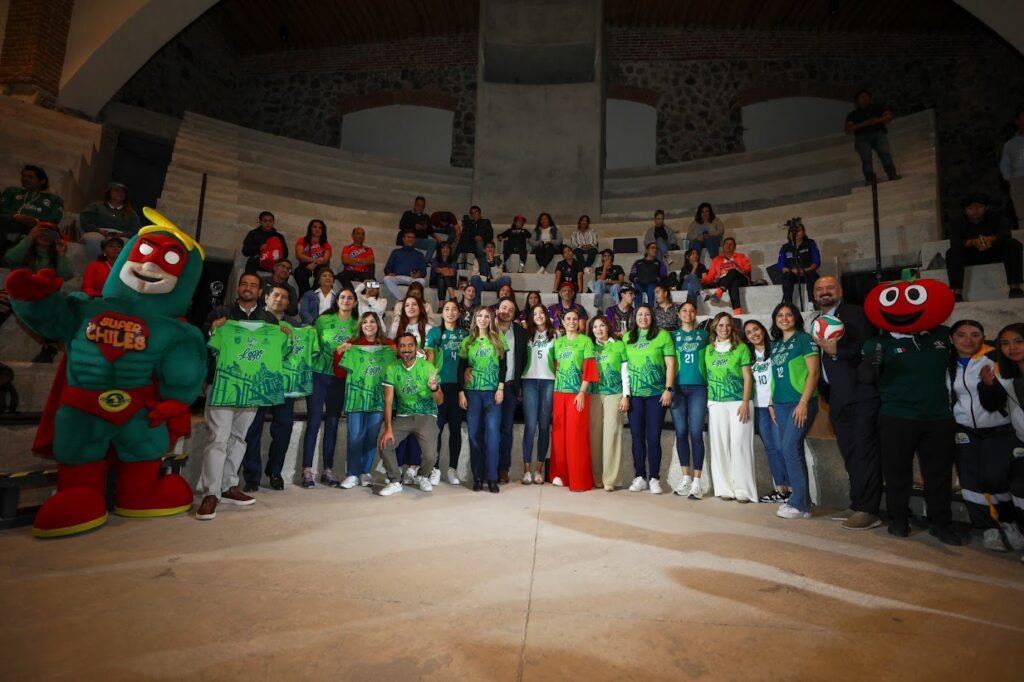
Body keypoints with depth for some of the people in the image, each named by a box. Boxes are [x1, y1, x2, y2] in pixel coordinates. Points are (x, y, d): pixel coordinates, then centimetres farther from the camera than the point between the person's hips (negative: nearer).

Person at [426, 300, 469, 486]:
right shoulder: (434, 332, 4)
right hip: (440, 384, -2)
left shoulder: (464, 334, 12)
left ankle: (452, 469, 13)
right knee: (437, 426, 0)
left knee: (455, 428, 5)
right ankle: (434, 468, 11)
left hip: (458, 385, 2)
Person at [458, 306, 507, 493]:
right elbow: (461, 368, 8)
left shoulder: (498, 339, 7)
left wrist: (501, 388, -6)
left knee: (492, 431, -9)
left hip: (493, 391, -1)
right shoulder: (467, 341, 10)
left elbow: (503, 365, 3)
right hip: (472, 391, 2)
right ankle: (477, 476, 10)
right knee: (474, 433, 2)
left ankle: (492, 477, -4)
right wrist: (461, 392, 1)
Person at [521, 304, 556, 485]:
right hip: (530, 381, 0)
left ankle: (539, 469, 9)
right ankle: (527, 469, 0)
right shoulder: (527, 335, 12)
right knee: (530, 425, -5)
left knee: (544, 425, 2)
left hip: (549, 381, 0)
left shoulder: (554, 335, 10)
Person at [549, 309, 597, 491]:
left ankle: (579, 480, 2)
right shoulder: (557, 342, 13)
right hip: (559, 392, 4)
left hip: (578, 392, -4)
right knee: (559, 434, 6)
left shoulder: (585, 340, 1)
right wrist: (553, 390, 5)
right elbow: (554, 368, 13)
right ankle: (560, 474, 17)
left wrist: (582, 392, -13)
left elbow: (589, 368, -5)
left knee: (576, 434, -5)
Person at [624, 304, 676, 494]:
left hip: (656, 393, -3)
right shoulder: (628, 337, 9)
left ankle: (654, 478, 13)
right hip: (635, 394, 3)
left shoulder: (663, 335, -1)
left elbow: (670, 364, -3)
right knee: (637, 436, 7)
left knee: (653, 437, 1)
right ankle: (640, 477, 17)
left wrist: (668, 389, -9)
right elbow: (624, 365, 11)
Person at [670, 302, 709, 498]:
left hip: (698, 388, -1)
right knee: (681, 433, 3)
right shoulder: (673, 335, 12)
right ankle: (686, 477, 13)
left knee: (696, 433, -5)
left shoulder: (704, 335, 11)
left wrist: (711, 386, 2)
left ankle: (697, 481, -1)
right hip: (678, 388, 1)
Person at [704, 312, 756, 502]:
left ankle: (743, 489, 3)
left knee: (739, 444, -4)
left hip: (738, 402, -3)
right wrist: (707, 400, 7)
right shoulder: (709, 349, 11)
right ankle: (725, 488, 11)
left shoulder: (741, 348, 2)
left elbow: (747, 377, -2)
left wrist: (745, 403, -10)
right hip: (716, 404, 3)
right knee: (719, 445, 3)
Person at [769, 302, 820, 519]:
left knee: (790, 448, -12)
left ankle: (799, 504, -2)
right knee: (789, 450, 8)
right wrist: (772, 403, 14)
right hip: (781, 404, 7)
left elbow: (813, 372, -10)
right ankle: (802, 499, 19)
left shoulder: (804, 339, -4)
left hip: (800, 403, -7)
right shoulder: (776, 344, 15)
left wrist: (804, 402, -17)